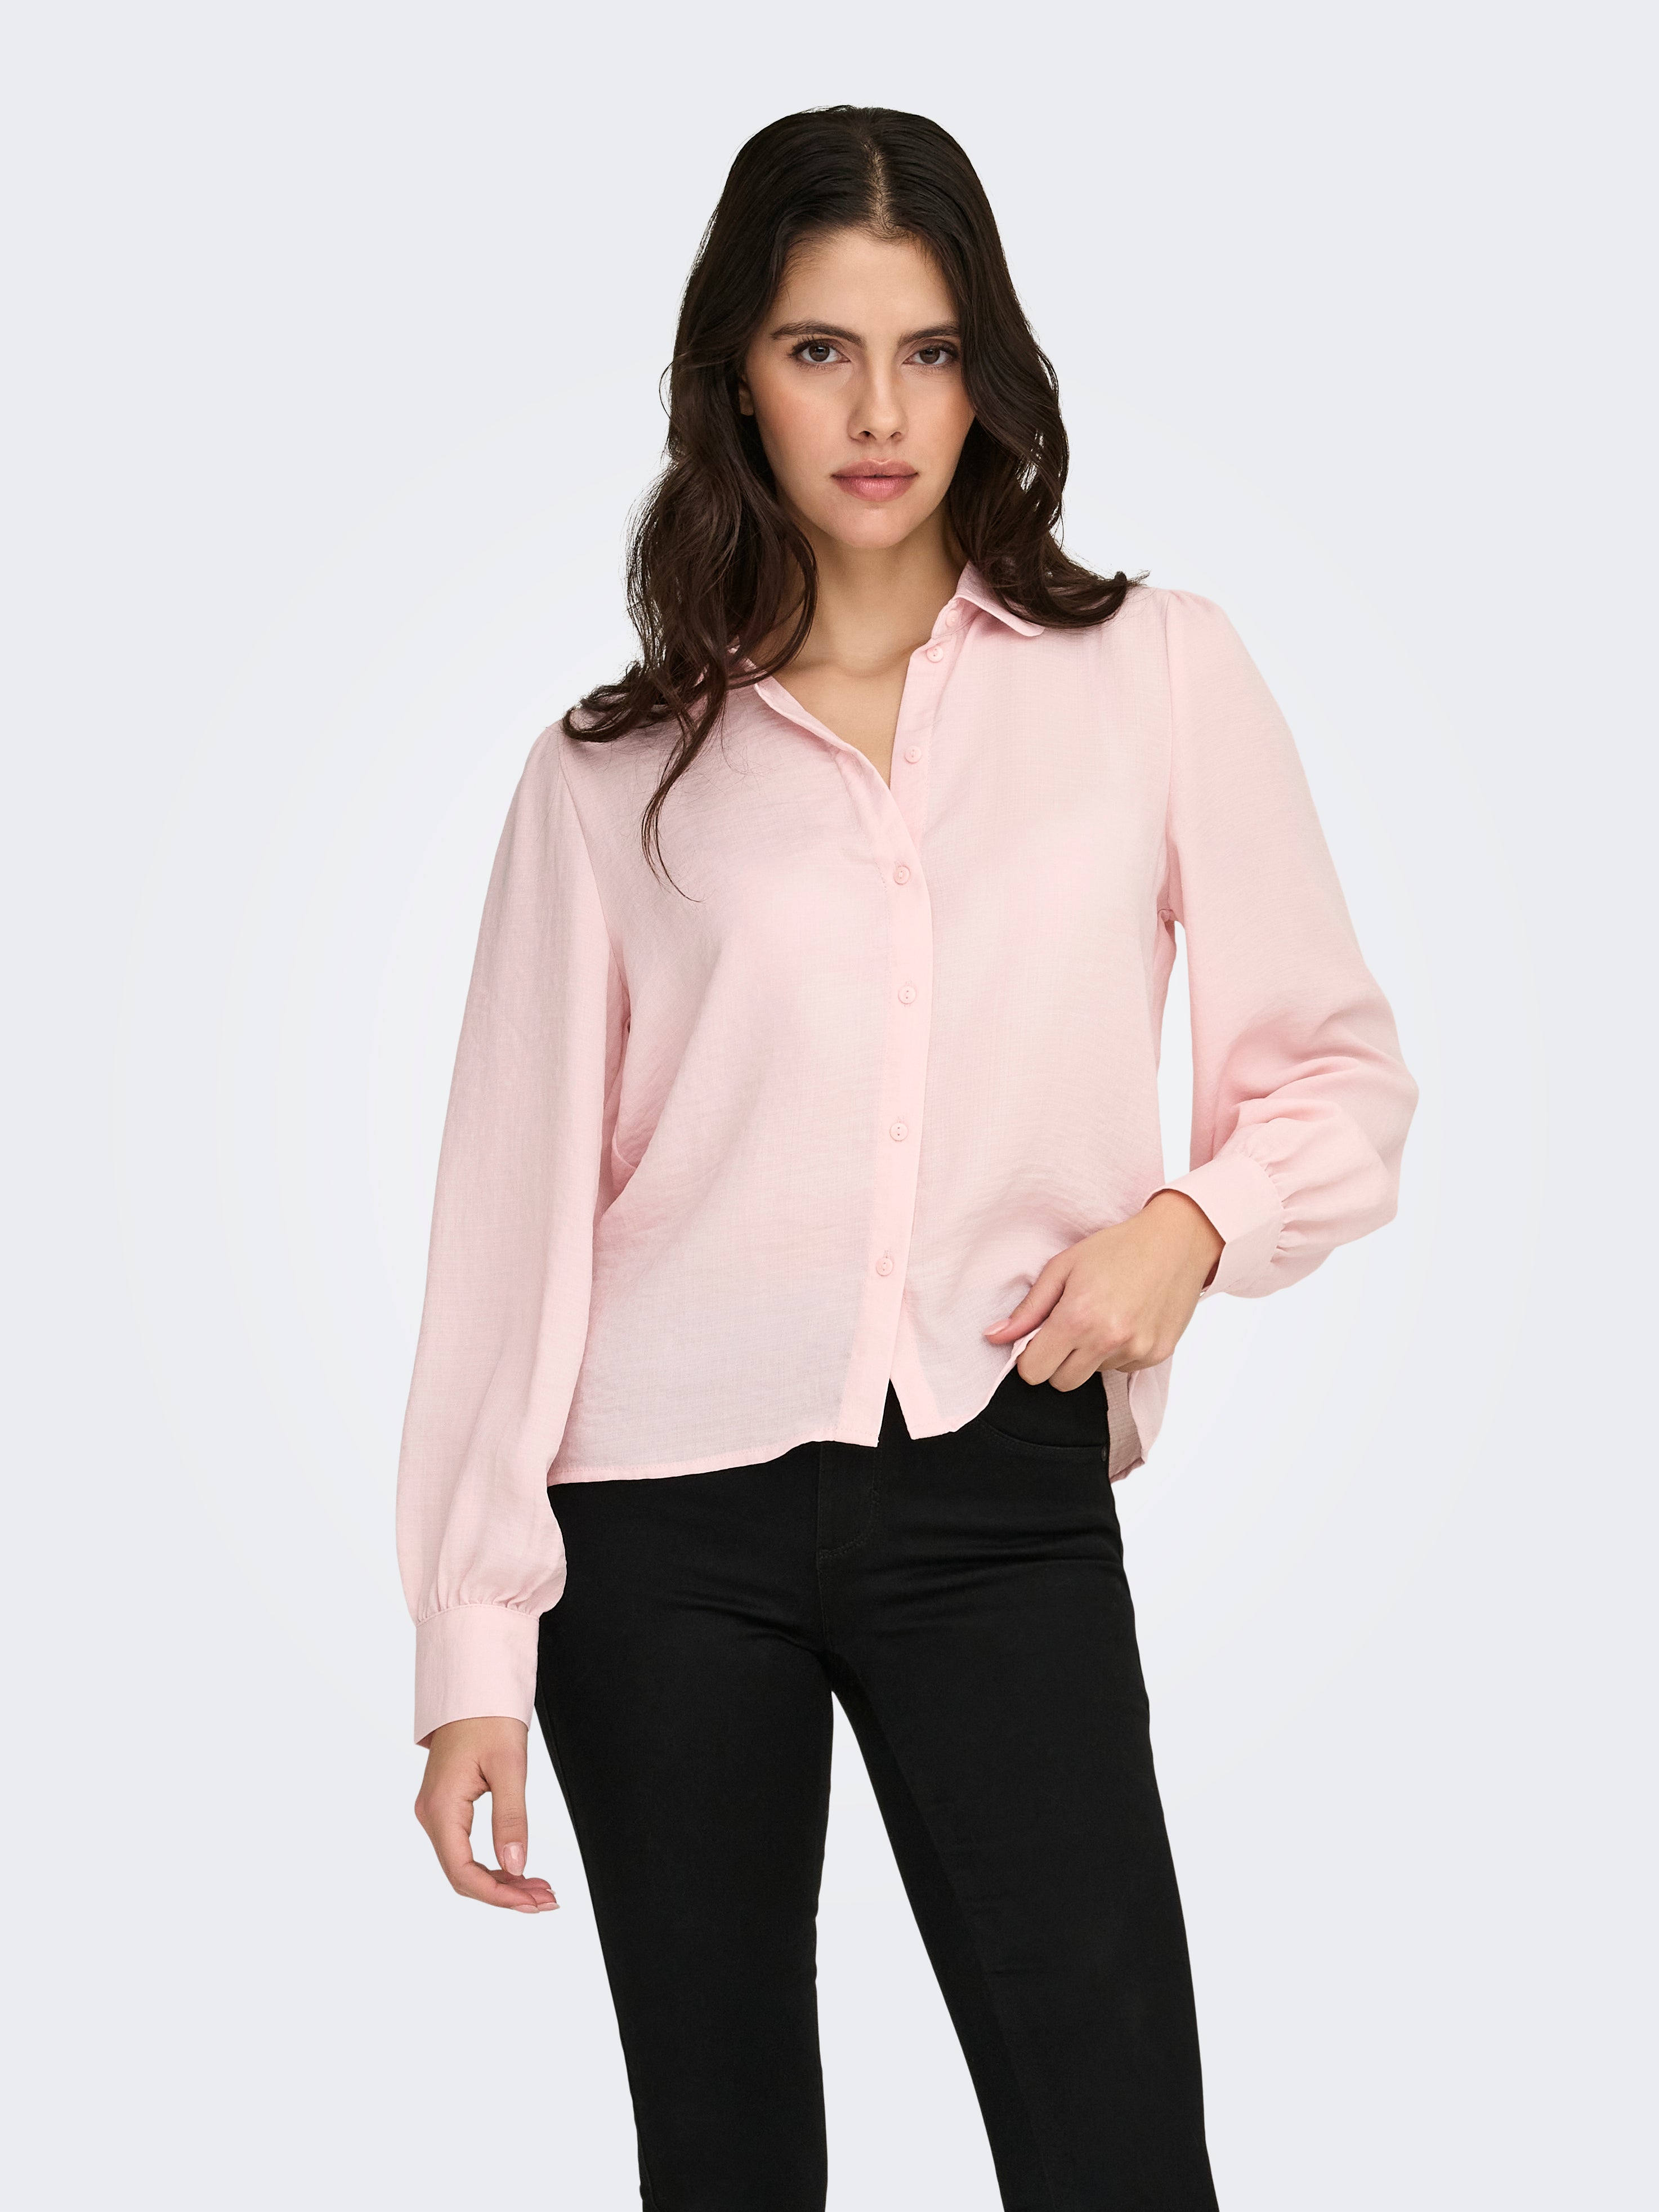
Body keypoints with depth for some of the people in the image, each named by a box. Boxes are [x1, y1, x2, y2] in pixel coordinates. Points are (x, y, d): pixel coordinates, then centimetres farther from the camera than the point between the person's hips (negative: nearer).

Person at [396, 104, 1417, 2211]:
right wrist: (472, 1644, 0)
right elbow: (519, 1204, 4)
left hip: (1000, 1501, 0)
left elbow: (1337, 1070, 9)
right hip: (668, 1514, 1)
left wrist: (1192, 1219, -12)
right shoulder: (616, 769, 5)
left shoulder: (1156, 673, 5)